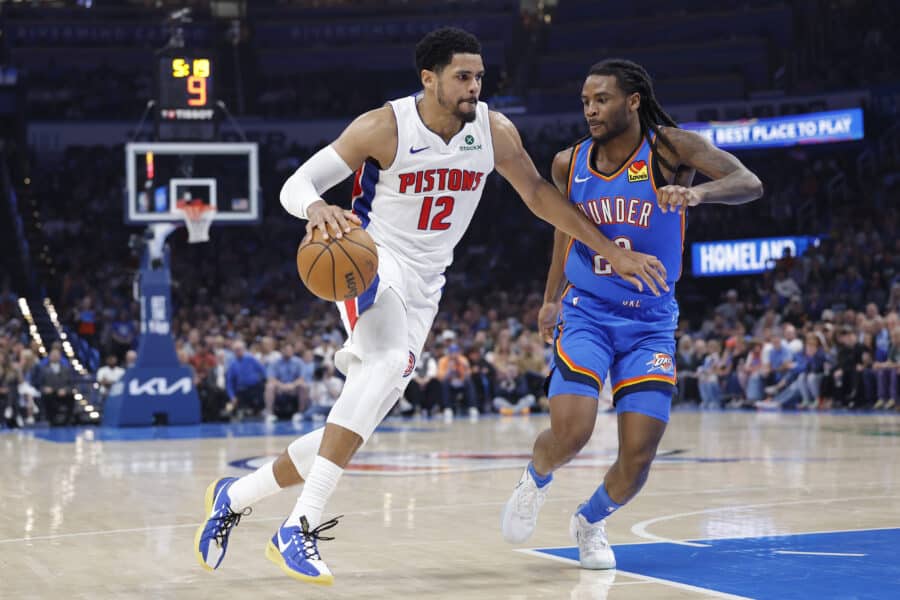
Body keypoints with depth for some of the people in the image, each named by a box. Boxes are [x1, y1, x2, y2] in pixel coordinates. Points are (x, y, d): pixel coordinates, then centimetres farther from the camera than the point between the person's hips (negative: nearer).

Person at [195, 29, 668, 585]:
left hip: (424, 289, 6)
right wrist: (317, 207, -37)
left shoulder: (494, 131, -2)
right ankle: (300, 530, -38)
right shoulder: (384, 127, -14)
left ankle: (235, 495, 26)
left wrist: (614, 252, 8)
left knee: (349, 436, 3)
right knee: (391, 361, -37)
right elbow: (295, 183, -13)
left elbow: (540, 195, 10)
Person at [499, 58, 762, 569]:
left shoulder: (670, 148, -13)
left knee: (638, 459, -6)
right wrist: (552, 298, 21)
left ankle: (590, 521, 27)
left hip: (651, 322, -1)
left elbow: (750, 184, -25)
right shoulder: (570, 164, -2)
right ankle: (536, 480, 16)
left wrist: (697, 193, -45)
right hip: (586, 314, 1)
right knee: (570, 432, -21)